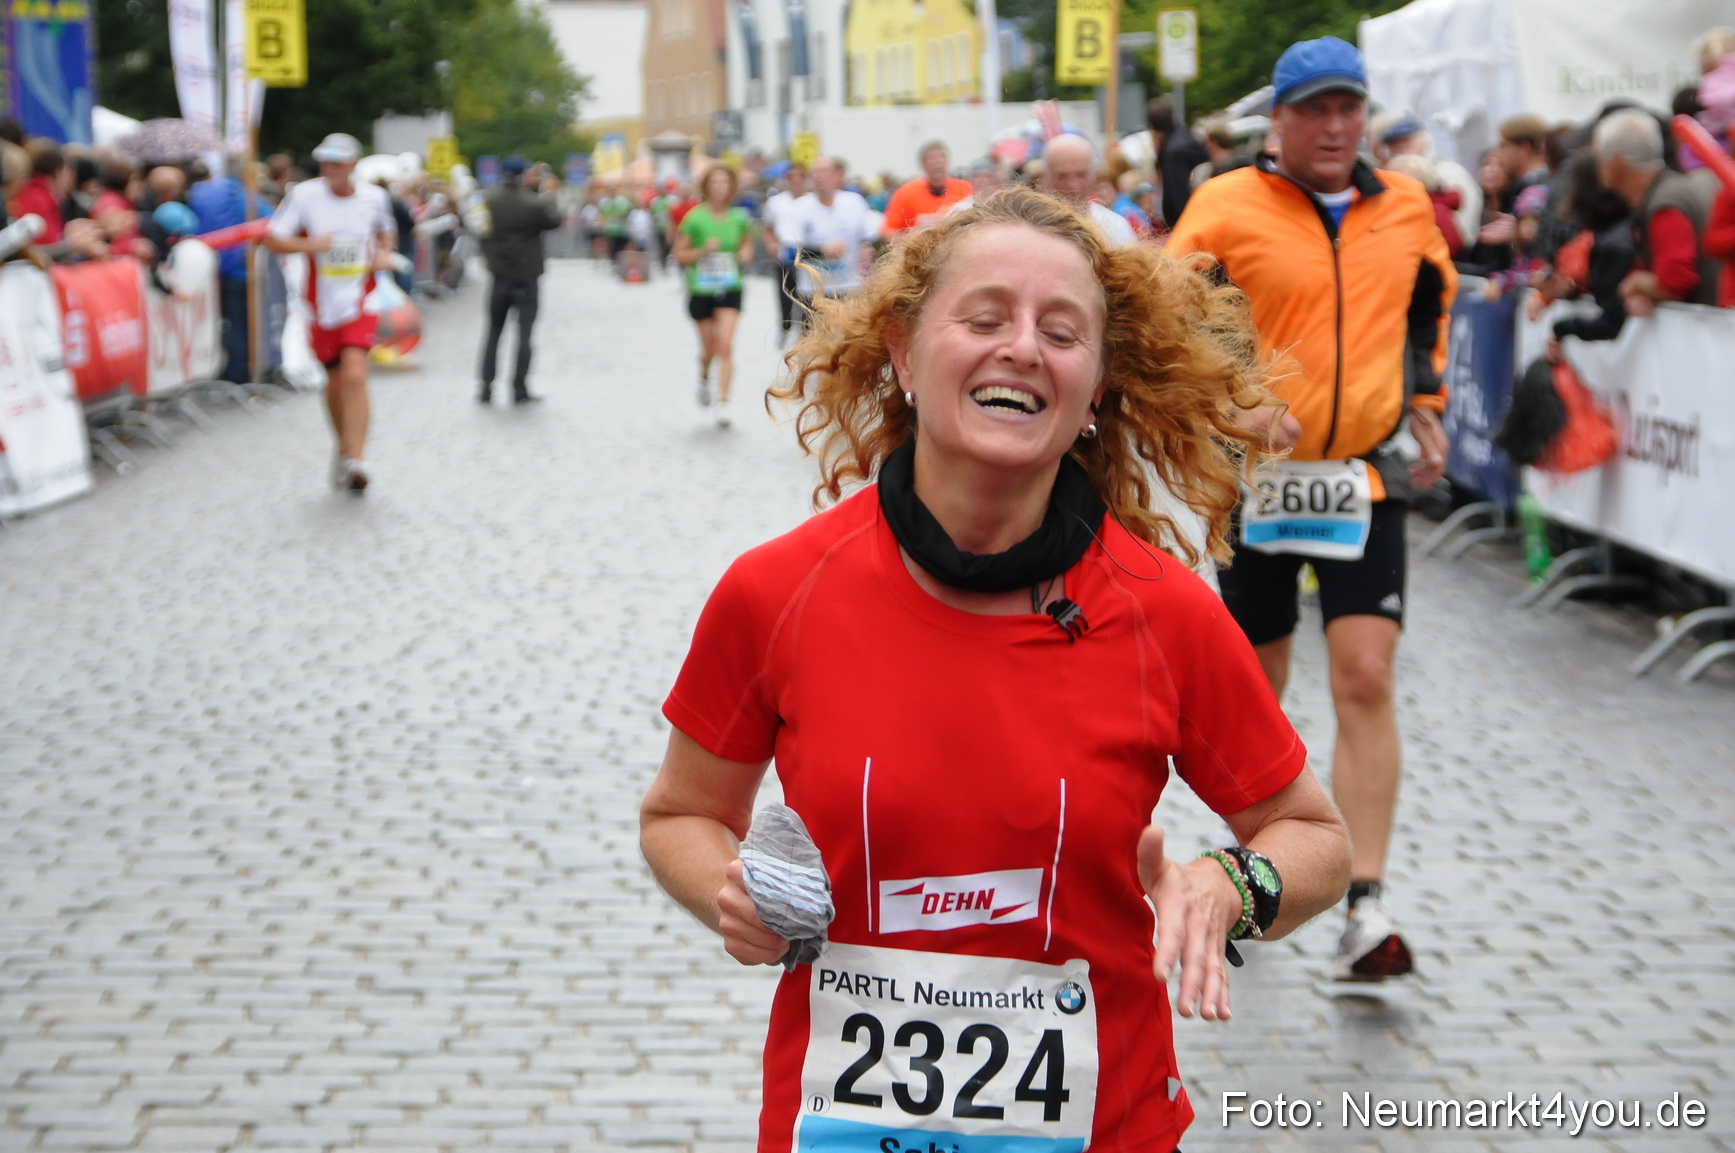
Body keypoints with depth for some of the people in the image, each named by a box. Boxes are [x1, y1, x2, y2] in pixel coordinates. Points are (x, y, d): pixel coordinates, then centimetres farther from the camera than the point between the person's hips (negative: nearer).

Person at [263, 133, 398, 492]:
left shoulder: (374, 197, 1)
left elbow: (386, 232, 21)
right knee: (335, 381, 11)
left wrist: (384, 254, 0)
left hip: (360, 302, -1)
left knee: (354, 375, -19)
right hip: (322, 304, 1)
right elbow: (272, 238, -3)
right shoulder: (304, 194, -5)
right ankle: (344, 447, 35)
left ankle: (354, 459, -20)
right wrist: (307, 244, -20)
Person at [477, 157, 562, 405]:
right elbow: (554, 220, -1)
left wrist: (532, 187, 11)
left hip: (500, 276, 3)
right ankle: (520, 390, 1)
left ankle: (486, 387, 9)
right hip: (527, 278, -3)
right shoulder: (535, 203, -17)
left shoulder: (492, 197, -7)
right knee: (524, 333, 2)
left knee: (494, 332, 13)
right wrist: (548, 194, 13)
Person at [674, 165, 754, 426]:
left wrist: (746, 253, -2)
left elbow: (747, 243, 20)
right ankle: (704, 376, 46)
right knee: (709, 349, 10)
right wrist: (703, 251, -19)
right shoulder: (694, 218, -8)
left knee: (726, 345, -14)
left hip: (730, 289, 1)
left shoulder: (740, 217, 0)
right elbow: (679, 256, -4)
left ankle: (723, 403, -12)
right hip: (701, 289, -1)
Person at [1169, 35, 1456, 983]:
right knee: (1256, 684, 11)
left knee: (1366, 678, -11)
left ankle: (1363, 911, -11)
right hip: (1256, 476, -2)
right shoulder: (1226, 208, -6)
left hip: (1366, 477, 2)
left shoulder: (1406, 208, 7)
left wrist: (1426, 401, 13)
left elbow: (1432, 303, 24)